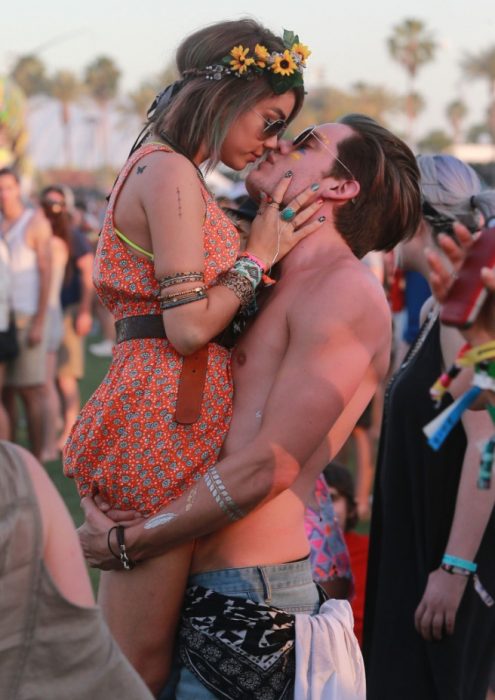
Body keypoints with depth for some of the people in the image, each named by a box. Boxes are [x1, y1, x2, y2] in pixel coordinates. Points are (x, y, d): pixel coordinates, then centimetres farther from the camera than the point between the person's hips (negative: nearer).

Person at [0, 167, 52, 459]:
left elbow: (46, 274, -8)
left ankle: (36, 460, 0)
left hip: (27, 317, -5)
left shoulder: (36, 223, -5)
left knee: (30, 391, -4)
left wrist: (39, 323, -14)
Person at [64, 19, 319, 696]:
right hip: (168, 417, -10)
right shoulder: (171, 173, -11)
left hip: (155, 411, 10)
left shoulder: (159, 169, 21)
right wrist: (259, 254, -4)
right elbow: (189, 324, -17)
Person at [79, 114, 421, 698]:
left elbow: (269, 467, -17)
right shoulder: (280, 292, 20)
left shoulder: (346, 290, -10)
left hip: (251, 587, -8)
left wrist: (124, 542, -11)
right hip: (199, 585, 8)